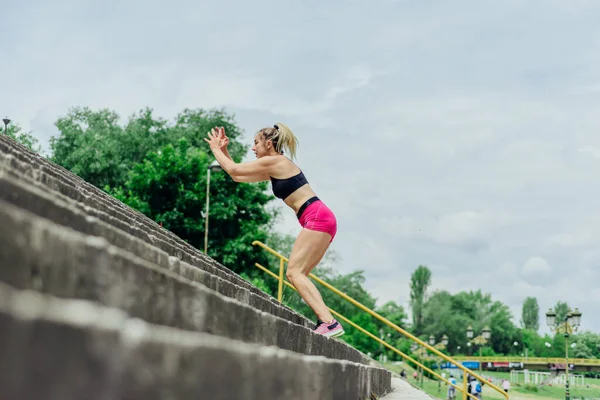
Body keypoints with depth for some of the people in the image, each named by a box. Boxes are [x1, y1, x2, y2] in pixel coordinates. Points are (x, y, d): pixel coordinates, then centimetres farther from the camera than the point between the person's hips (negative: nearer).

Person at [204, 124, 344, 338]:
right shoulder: (274, 168, 24)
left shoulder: (273, 161, -4)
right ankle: (325, 322, -2)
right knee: (296, 274, 7)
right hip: (321, 219, 10)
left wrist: (216, 149, 15)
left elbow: (234, 170, 1)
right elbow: (237, 176, 31)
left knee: (294, 272, -16)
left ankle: (329, 322, -27)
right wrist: (224, 151, 29)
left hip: (317, 217, -10)